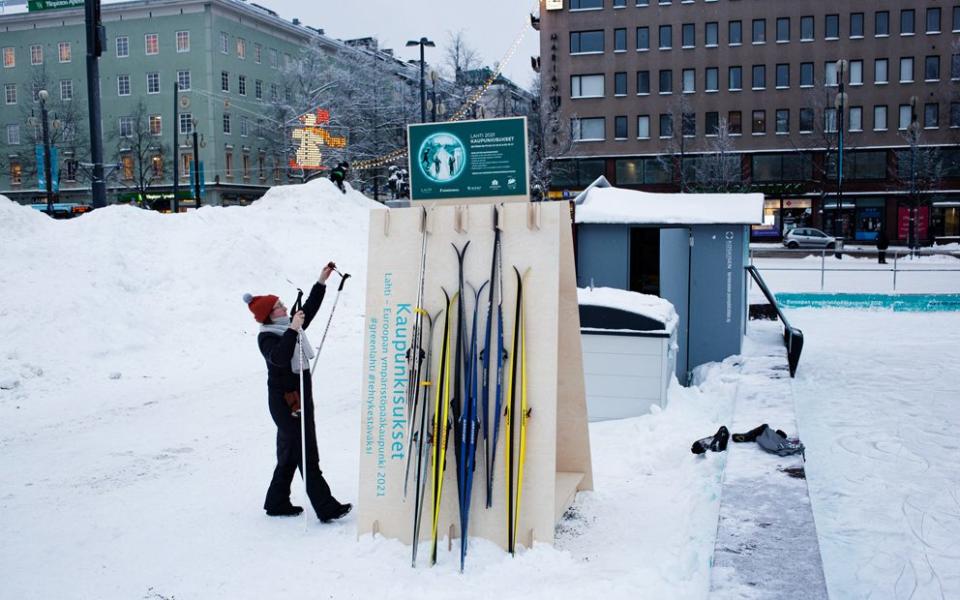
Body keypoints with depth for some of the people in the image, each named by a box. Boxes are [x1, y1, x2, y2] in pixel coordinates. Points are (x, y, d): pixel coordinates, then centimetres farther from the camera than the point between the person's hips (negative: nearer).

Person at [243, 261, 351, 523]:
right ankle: (326, 508, -7)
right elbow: (279, 357, -34)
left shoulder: (288, 327, 11)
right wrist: (293, 330, -37)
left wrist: (321, 282, 21)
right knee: (307, 455, -9)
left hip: (301, 398, 9)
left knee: (290, 454, 16)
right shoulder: (267, 337, -14)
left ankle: (277, 503, 27)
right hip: (285, 401, -9)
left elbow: (309, 309, 24)